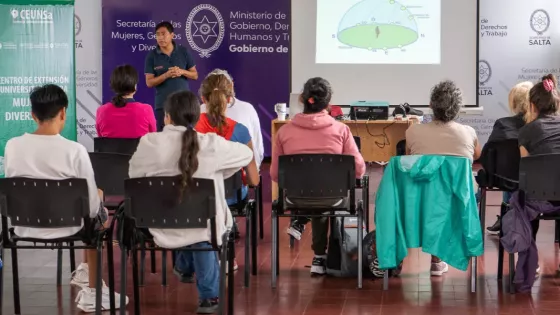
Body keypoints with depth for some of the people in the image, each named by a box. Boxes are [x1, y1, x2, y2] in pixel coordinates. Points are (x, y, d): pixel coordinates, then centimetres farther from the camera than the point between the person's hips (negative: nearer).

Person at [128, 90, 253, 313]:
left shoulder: (149, 143, -12)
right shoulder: (212, 144, -13)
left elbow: (134, 177, 6)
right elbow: (247, 154, 6)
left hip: (162, 228, 1)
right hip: (204, 227, -1)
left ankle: (186, 267, 60)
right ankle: (208, 295, 41)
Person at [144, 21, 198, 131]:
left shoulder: (183, 52, 1)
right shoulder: (152, 56, -2)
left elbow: (195, 75, 6)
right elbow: (149, 82, -4)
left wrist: (182, 72, -14)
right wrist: (167, 75, -19)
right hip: (163, 104, -1)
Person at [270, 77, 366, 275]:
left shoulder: (285, 131, -6)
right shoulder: (341, 130, -9)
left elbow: (275, 175, 0)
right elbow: (358, 170, -6)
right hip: (332, 197, -1)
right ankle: (319, 257, 34)